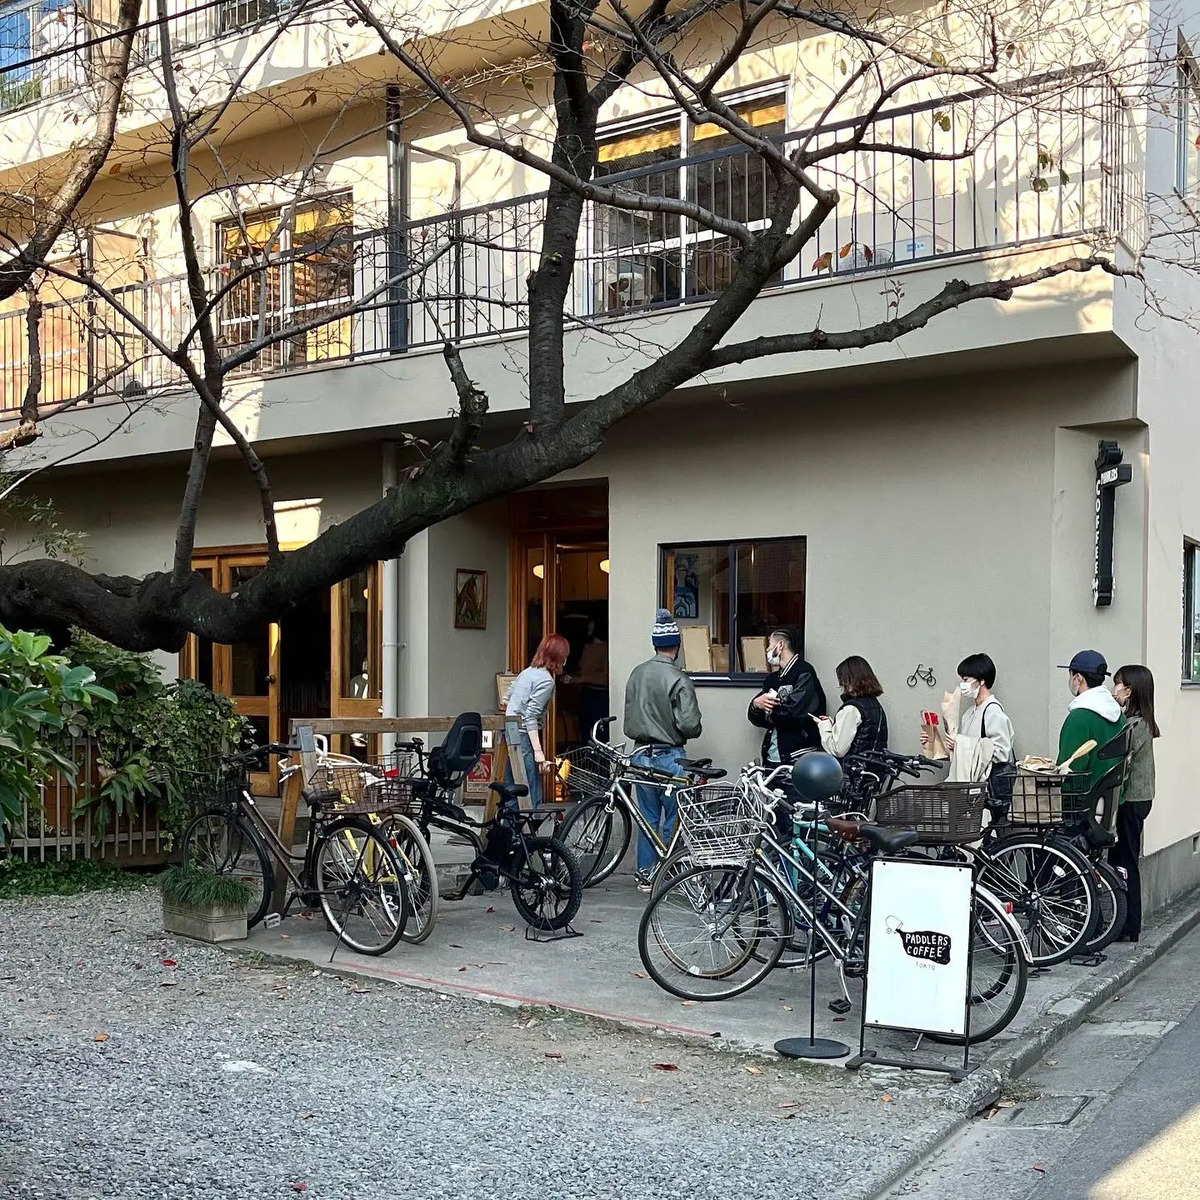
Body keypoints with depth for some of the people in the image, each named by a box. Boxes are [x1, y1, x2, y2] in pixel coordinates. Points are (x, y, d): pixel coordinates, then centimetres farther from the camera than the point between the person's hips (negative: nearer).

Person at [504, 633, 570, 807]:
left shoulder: (528, 672, 14)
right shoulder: (546, 680, -12)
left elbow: (506, 700, 22)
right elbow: (531, 716, -19)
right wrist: (538, 751, -21)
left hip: (510, 729, 9)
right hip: (524, 734, -9)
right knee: (532, 796, -8)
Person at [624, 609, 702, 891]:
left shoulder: (637, 674, 3)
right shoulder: (679, 680, -16)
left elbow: (629, 717, 8)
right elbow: (689, 725, -18)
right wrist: (690, 732, 3)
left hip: (641, 754, 6)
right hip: (669, 756, -6)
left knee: (648, 818, 14)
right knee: (673, 819, 5)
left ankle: (645, 875, 19)